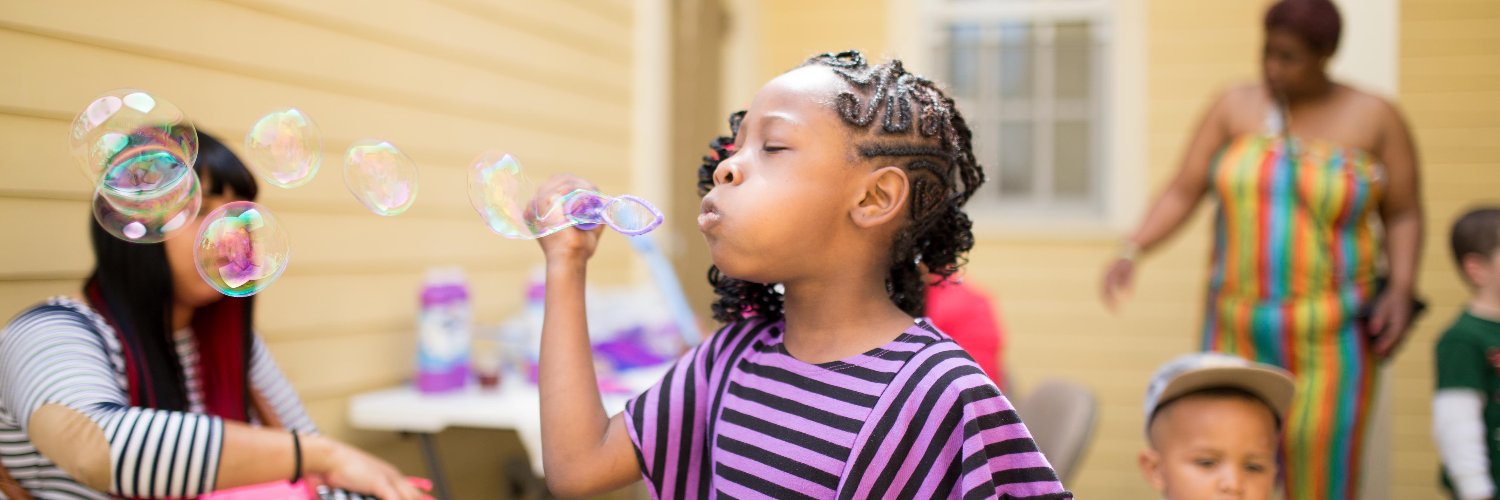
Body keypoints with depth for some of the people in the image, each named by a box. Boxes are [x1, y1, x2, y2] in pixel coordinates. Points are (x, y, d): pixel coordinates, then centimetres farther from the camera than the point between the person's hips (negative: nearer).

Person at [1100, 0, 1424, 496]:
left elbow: (1404, 216, 2)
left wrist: (1401, 289, -13)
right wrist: (1131, 252, -17)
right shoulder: (1235, 107, 2)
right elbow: (1182, 194, -2)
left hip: (1329, 338, -2)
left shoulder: (1375, 118, -3)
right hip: (1240, 334, 2)